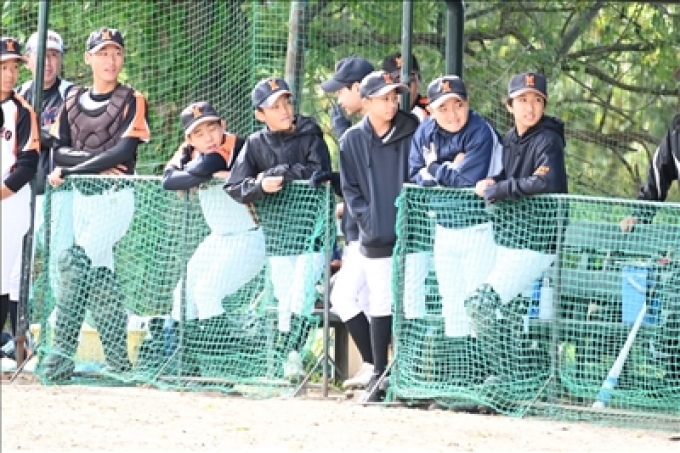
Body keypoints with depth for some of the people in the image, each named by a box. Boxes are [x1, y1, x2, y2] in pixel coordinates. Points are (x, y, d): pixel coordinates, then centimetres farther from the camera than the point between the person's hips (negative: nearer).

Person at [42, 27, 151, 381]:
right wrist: (97, 162, -14)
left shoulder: (132, 101, -2)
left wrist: (69, 170, -15)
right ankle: (118, 361, 13)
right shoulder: (73, 101, 11)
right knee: (99, 272, 7)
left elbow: (124, 151, -14)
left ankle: (63, 354, -17)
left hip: (115, 196, -6)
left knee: (75, 263, -18)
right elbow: (58, 152, 4)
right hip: (81, 196, 6)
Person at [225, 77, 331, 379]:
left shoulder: (310, 135, -3)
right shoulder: (256, 144, 3)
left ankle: (292, 352, -6)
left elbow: (319, 172, -18)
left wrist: (276, 174, -16)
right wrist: (261, 186, -25)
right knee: (284, 302, 4)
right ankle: (286, 362, 9)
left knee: (300, 296, -14)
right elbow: (234, 187, -5)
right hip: (277, 237, 3)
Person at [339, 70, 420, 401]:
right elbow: (350, 188, 7)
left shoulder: (412, 132, 1)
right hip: (375, 238, 1)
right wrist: (367, 219, -6)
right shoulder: (353, 140, 4)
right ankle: (379, 374, 11)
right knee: (380, 305, 3)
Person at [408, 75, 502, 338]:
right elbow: (416, 177, -1)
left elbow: (469, 179, -24)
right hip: (444, 228, 7)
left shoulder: (480, 133, -17)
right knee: (451, 304, 15)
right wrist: (450, 170, -16)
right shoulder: (425, 133, 2)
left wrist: (435, 169, -8)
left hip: (478, 229, -7)